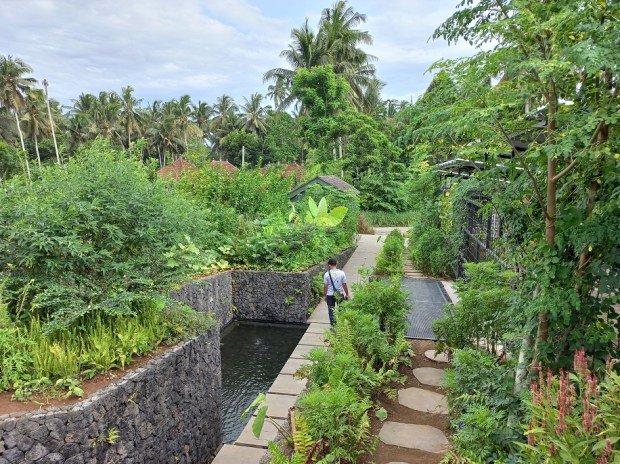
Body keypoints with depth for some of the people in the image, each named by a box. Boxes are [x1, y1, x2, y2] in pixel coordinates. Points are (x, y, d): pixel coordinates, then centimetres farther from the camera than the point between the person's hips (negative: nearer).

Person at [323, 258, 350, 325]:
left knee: (331, 311, 9)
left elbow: (325, 286, -5)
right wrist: (347, 294, 10)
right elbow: (345, 285, -2)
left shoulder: (327, 274, -10)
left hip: (330, 295, -1)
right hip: (340, 294, 1)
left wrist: (325, 295, 8)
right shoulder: (341, 273, -7)